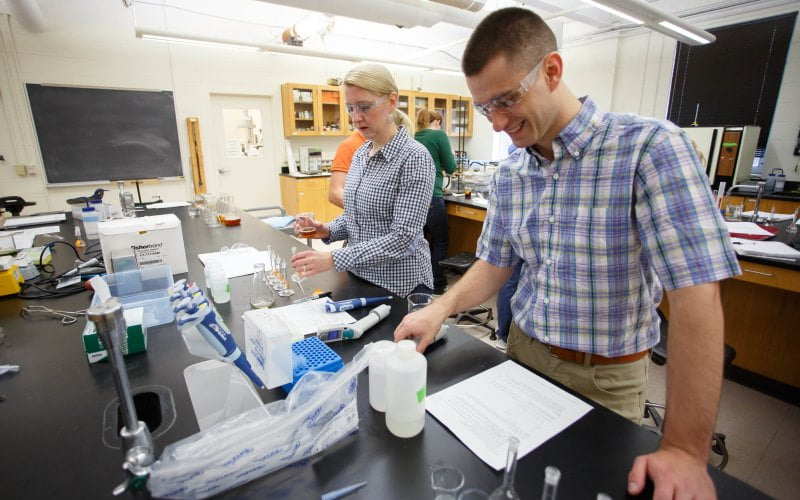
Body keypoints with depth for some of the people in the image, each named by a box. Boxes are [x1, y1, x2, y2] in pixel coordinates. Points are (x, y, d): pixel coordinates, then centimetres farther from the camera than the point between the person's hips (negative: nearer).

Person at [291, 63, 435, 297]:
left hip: (401, 286, -7)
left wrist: (334, 258, -27)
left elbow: (404, 238, -24)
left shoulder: (414, 157, -18)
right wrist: (328, 230, -5)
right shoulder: (360, 153, 5)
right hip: (359, 277, 7)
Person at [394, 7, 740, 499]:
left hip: (607, 374, -4)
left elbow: (697, 295, -25)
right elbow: (495, 263, 4)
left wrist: (686, 450, -25)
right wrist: (440, 309, -13)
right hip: (524, 350, 5)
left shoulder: (650, 147, -21)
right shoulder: (508, 173, -3)